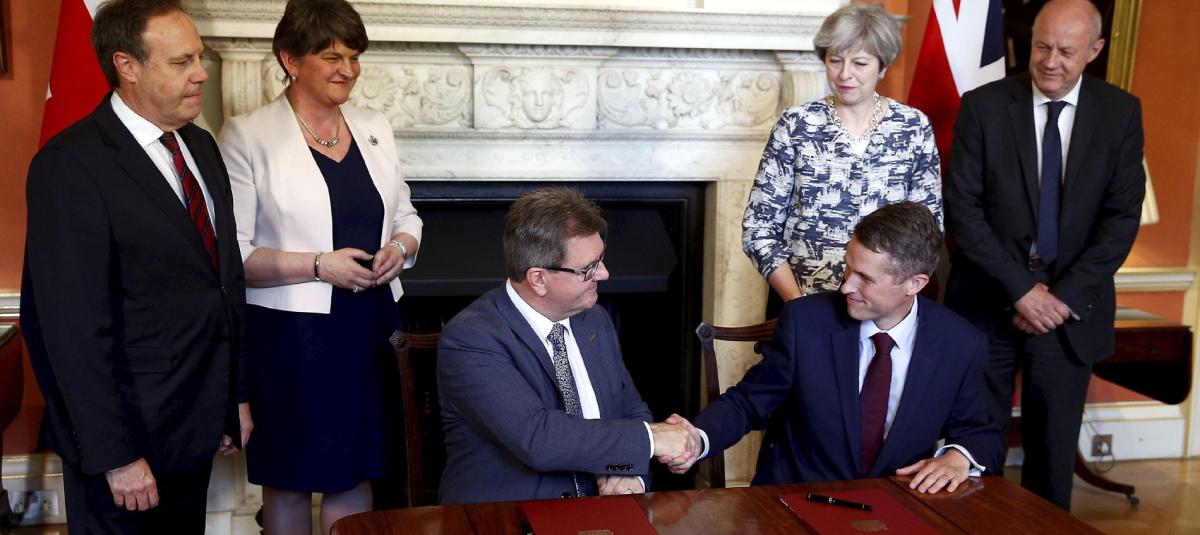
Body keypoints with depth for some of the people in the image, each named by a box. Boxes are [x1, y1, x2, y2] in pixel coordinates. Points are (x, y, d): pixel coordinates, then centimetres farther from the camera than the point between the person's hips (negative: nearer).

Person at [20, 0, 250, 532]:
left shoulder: (201, 147, 8)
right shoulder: (69, 167, -17)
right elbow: (76, 326, -19)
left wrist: (236, 395, 13)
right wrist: (115, 456, -18)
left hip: (197, 426, 7)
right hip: (127, 433, -7)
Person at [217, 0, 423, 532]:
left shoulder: (374, 126, 9)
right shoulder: (247, 135, -8)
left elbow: (406, 215, 16)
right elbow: (232, 253, -12)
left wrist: (400, 248, -5)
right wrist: (319, 266, -20)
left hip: (371, 325, 5)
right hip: (290, 333, -4)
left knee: (355, 469, 13)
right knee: (288, 480, 10)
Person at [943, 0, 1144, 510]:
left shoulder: (1121, 112, 1)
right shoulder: (983, 106, -3)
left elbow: (1123, 216, -2)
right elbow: (961, 209, -8)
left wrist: (1064, 296, -11)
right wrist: (1021, 289, -13)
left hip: (1069, 307, 1)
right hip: (988, 303, -1)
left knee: (1054, 452, 10)